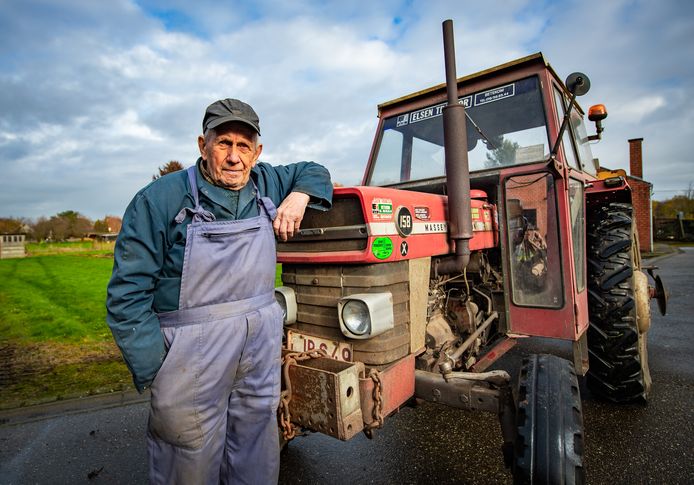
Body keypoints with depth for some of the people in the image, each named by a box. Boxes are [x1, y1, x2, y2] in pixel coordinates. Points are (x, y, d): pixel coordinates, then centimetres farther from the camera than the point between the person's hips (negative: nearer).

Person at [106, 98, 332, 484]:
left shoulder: (266, 183, 4)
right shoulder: (159, 200, -10)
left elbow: (313, 171, 21)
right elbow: (128, 295, -10)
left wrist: (299, 195, -2)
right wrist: (155, 372, -14)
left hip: (262, 351, 5)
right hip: (192, 359, -4)